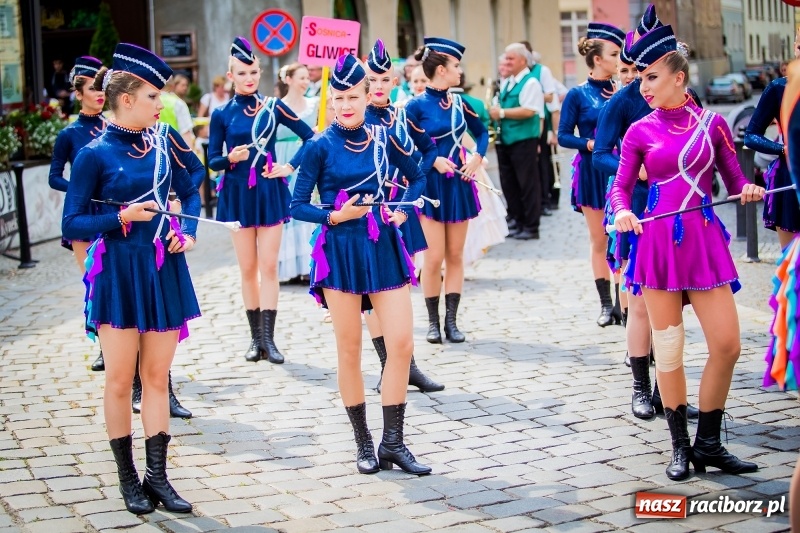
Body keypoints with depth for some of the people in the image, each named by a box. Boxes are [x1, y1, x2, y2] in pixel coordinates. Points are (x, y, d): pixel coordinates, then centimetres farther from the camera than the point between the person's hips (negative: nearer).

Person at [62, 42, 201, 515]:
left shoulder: (164, 140, 2)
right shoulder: (95, 154, -9)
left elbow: (190, 191, 16)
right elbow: (72, 225, -8)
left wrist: (188, 233, -1)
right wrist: (121, 217, -21)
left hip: (163, 270, 4)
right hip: (118, 274, -4)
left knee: (157, 376, 8)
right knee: (120, 378, 3)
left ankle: (157, 477, 15)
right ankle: (128, 478, 17)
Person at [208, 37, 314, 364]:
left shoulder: (272, 107, 0)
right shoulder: (222, 114, 0)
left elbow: (309, 137, 6)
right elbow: (213, 161, 1)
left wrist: (291, 166, -3)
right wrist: (230, 158, -19)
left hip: (270, 193, 0)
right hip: (238, 196, 1)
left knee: (268, 266, -2)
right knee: (248, 268, 6)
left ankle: (269, 337, 0)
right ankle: (256, 337, 13)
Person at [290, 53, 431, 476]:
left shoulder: (383, 139, 3)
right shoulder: (320, 147, -5)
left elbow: (417, 177, 18)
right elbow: (298, 206, -3)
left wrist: (401, 211, 3)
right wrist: (333, 216, -18)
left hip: (383, 248, 3)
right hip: (340, 253, -3)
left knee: (401, 343, -3)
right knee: (349, 350, 4)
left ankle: (392, 444, 8)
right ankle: (364, 444, 17)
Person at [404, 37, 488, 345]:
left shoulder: (458, 103, 6)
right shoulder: (417, 106, -9)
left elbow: (481, 132, 18)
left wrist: (477, 157, 2)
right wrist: (434, 160, -15)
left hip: (459, 184, 5)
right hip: (430, 186, -5)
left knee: (455, 255, 6)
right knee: (434, 258, -3)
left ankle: (451, 320, 12)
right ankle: (433, 322, 10)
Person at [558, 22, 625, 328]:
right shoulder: (578, 95, -2)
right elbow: (563, 136, -2)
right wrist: (590, 144, -16)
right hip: (592, 173, -2)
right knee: (599, 242, 5)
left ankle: (622, 302, 4)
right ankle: (606, 304, 14)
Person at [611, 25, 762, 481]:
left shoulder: (712, 123, 4)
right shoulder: (640, 131, 3)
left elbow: (735, 179, 9)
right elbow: (620, 187, 7)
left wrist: (750, 190, -12)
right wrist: (623, 211, -14)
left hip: (704, 241, 1)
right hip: (658, 242, -1)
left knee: (728, 345, -2)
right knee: (669, 348, 3)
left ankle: (708, 443, 14)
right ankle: (681, 446, 15)